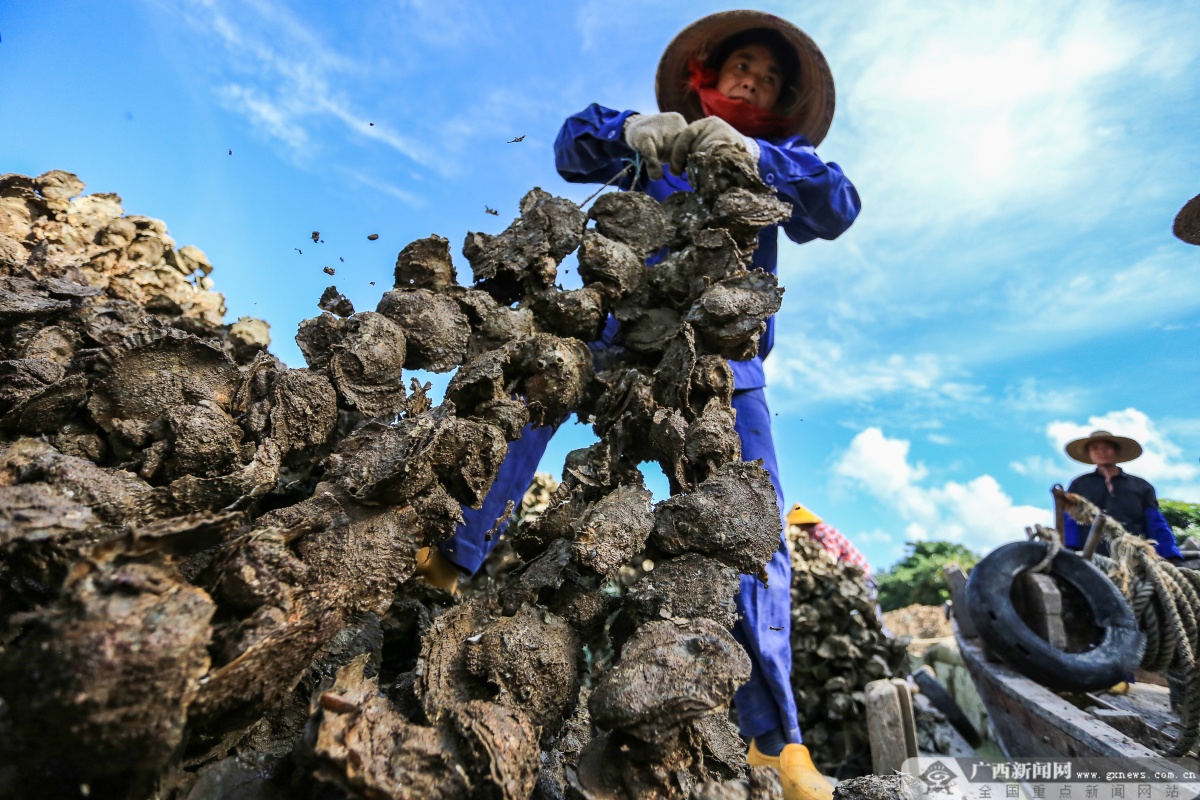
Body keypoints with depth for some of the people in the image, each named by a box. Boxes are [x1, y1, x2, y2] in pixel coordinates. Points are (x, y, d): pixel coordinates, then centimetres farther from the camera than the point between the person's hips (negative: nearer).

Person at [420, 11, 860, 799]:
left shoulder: (778, 164, 19)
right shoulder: (656, 146, 19)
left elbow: (837, 209, -1)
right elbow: (572, 147, 4)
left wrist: (755, 156, -18)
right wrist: (630, 129, -17)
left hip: (724, 356, 0)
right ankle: (461, 550, -5)